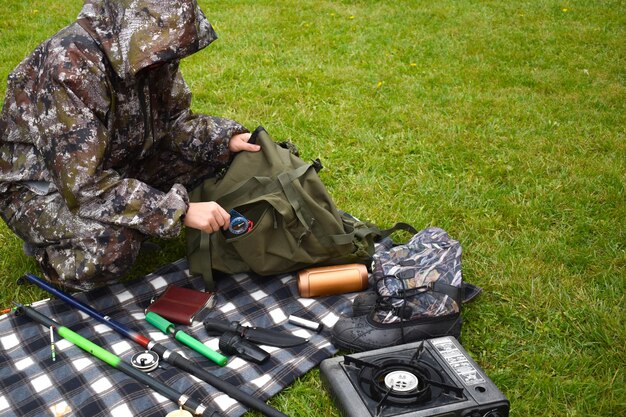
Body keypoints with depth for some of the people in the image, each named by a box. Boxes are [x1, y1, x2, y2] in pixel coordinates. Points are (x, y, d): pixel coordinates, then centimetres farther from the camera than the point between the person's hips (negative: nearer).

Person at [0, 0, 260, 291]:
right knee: (112, 246, -36)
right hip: (39, 184, -7)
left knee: (213, 146, -6)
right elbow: (84, 185, -36)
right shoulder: (71, 67, -34)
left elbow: (175, 120, 2)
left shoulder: (145, 52, -13)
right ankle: (46, 242, -3)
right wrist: (179, 211, -37)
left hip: (113, 164, 7)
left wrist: (227, 140, -17)